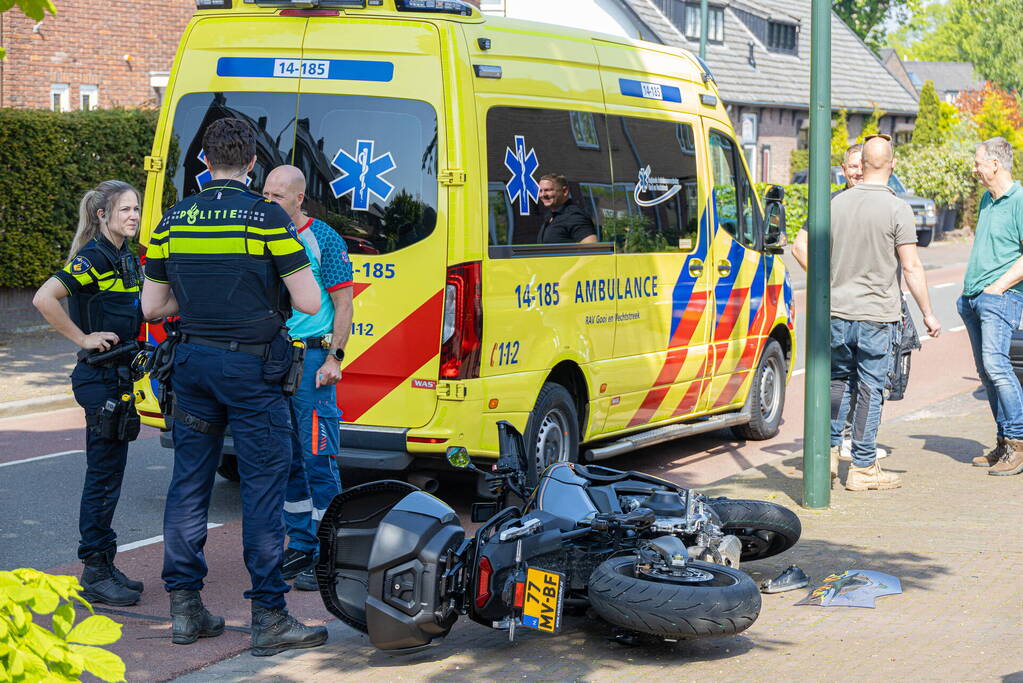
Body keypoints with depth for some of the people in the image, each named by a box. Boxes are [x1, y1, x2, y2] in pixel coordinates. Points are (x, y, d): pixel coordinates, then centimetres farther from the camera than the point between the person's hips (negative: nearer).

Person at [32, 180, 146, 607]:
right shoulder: (92, 258, -15)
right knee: (103, 473, -5)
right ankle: (95, 572, 1)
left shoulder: (128, 257, 12)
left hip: (121, 374, 9)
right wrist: (83, 338, -19)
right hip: (99, 376, -9)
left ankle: (104, 566, 20)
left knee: (109, 472, 12)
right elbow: (44, 299, -27)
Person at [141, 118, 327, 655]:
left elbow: (152, 306, 11)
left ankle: (184, 608, 16)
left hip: (192, 362, 5)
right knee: (262, 490, -1)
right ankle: (269, 617, 2)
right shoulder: (267, 218, -10)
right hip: (250, 368, -5)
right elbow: (310, 304, -11)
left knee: (188, 484, 11)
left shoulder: (173, 220, 5)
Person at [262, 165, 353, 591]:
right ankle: (300, 547, 20)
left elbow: (343, 305, -5)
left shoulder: (324, 239, -3)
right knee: (287, 459, 11)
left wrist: (333, 358, -13)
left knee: (318, 459, -6)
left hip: (312, 357, -6)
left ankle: (326, 556, -2)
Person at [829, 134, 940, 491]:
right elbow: (911, 267, -11)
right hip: (877, 314, -4)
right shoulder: (897, 209, -11)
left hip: (837, 312, 4)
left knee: (839, 380, 19)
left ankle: (830, 450, 17)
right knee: (870, 389, 2)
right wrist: (928, 314, -3)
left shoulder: (837, 203, 2)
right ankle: (863, 468, 6)